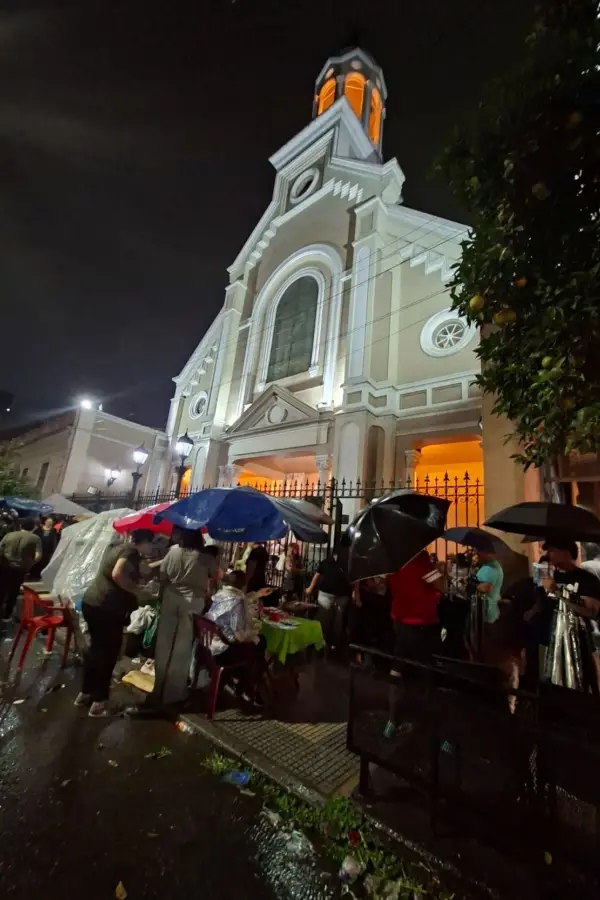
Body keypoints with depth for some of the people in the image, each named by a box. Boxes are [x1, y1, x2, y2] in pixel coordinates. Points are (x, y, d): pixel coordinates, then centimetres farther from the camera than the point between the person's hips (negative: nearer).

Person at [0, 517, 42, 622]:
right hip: (20, 569, -2)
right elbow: (38, 556, -14)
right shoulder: (35, 538, -4)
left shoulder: (9, 534, 6)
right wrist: (29, 565, 2)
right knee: (13, 592, 13)